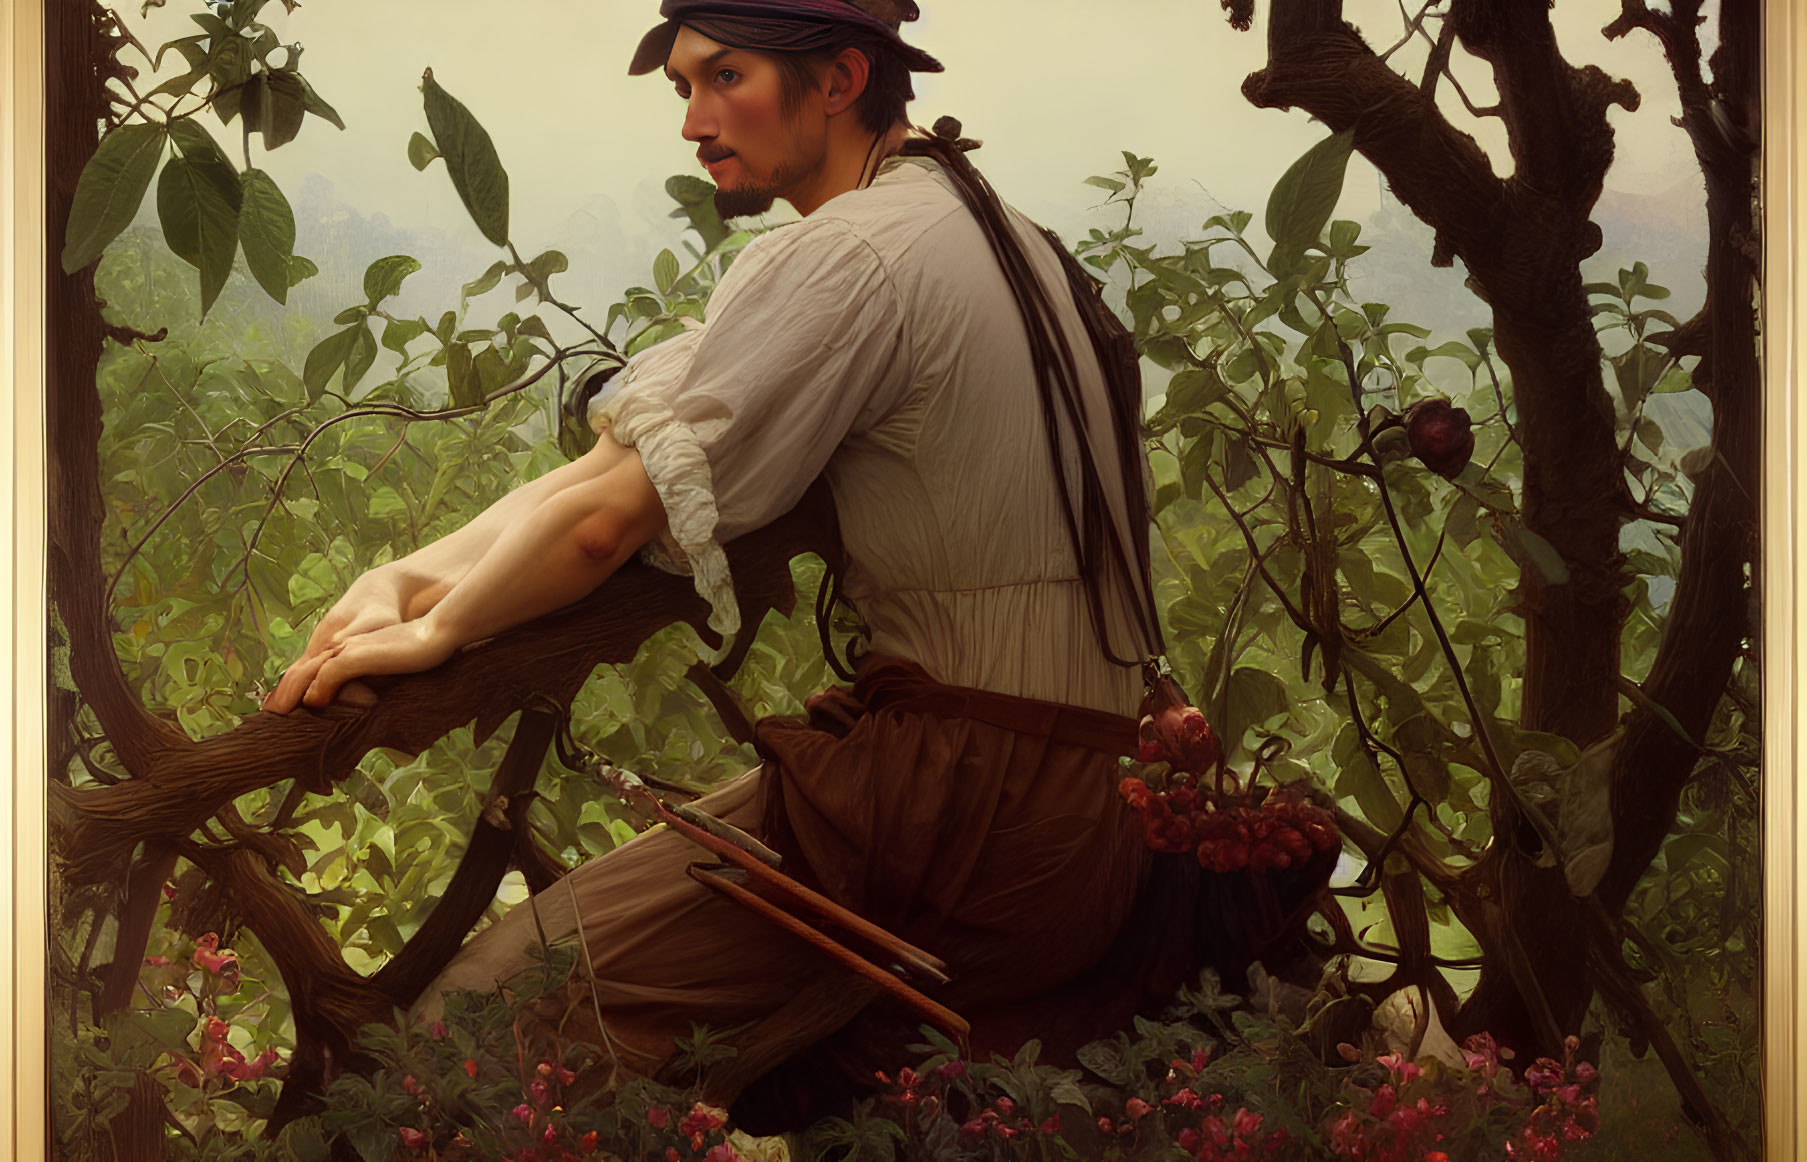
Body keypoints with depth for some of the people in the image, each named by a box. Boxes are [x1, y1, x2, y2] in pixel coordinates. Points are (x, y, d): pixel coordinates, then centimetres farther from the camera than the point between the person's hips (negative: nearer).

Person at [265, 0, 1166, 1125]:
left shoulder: (852, 254, -13)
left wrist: (437, 627, 2)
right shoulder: (998, 232, 18)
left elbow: (608, 516, -16)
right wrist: (413, 572, 9)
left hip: (954, 802, -10)